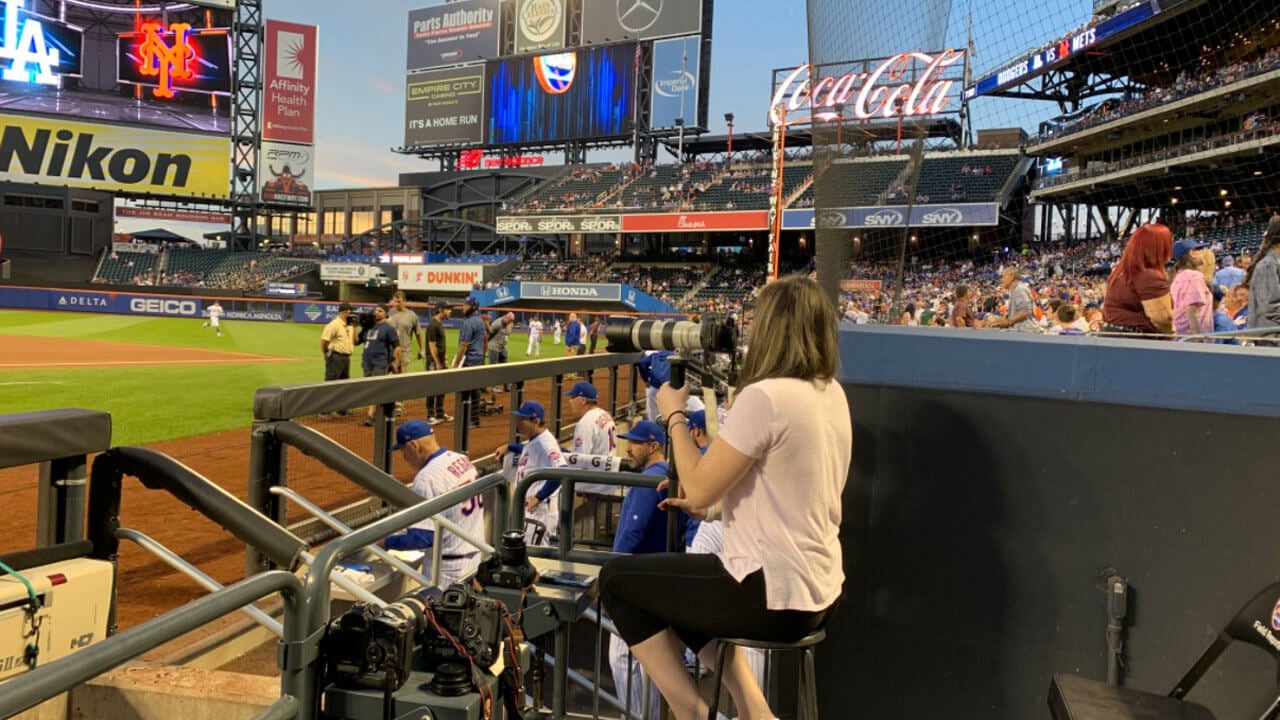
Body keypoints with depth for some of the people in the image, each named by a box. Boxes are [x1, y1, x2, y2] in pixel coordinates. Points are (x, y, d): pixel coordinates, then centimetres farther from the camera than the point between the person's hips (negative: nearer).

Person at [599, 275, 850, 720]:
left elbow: (697, 490, -17)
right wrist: (714, 508, 16)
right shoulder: (832, 394, 5)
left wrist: (675, 416, -3)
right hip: (817, 592, 9)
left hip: (776, 596, -9)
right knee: (685, 580, 30)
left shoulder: (765, 396, -22)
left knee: (617, 579, 8)